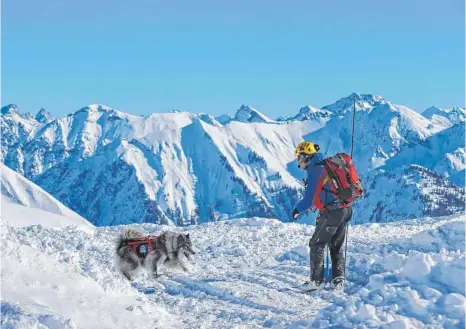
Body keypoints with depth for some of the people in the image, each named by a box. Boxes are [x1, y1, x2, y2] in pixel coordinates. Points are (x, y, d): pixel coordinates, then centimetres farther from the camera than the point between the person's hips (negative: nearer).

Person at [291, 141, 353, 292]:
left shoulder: (314, 170, -11)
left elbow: (309, 198, -13)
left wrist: (297, 210, 3)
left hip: (332, 212, -9)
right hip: (346, 210, 9)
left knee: (317, 244, 2)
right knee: (337, 246, 17)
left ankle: (316, 280, 0)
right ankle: (339, 279, 15)